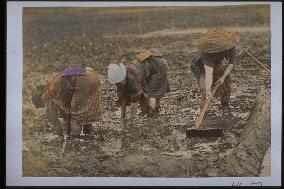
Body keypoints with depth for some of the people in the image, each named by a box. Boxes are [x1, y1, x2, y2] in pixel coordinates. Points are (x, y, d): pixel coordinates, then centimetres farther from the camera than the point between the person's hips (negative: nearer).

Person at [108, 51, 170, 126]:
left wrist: (131, 120, -31)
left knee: (152, 94, -17)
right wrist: (122, 117, -6)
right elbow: (123, 98, -8)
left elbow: (135, 100, -35)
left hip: (159, 66, -8)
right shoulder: (120, 77, -15)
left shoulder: (133, 78, -39)